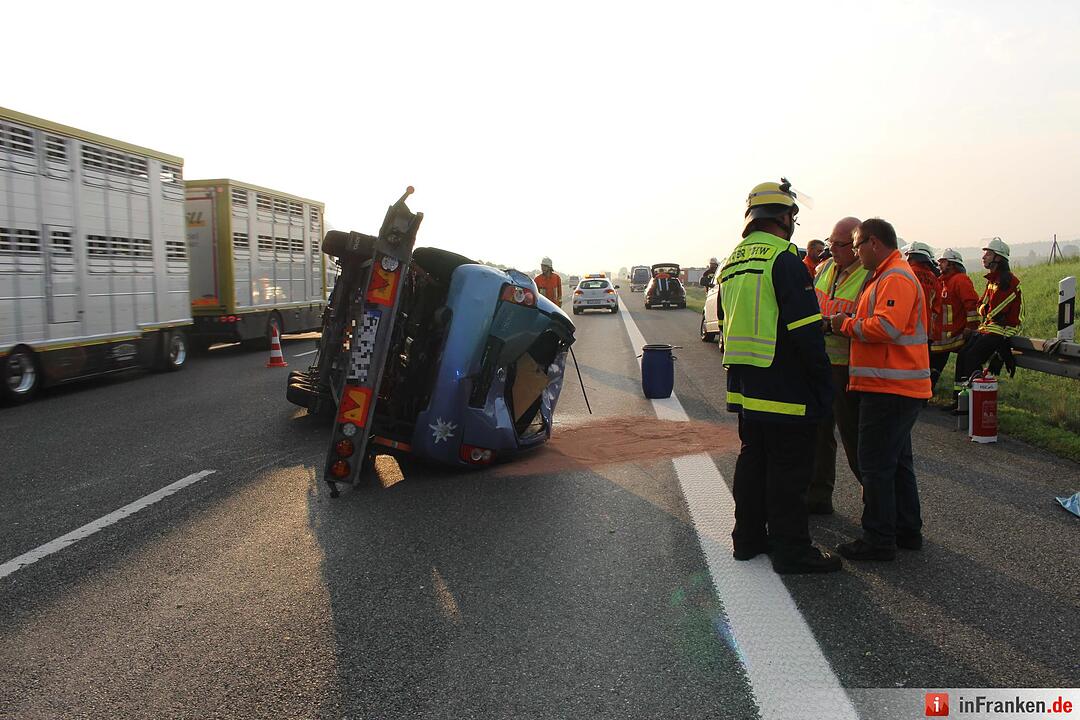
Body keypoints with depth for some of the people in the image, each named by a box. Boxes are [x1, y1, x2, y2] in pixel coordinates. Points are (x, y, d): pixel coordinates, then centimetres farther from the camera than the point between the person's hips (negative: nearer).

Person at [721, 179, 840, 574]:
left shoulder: (732, 263, 14)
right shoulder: (784, 258, -14)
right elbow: (805, 330, -18)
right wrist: (823, 385, -11)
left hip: (744, 388, 8)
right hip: (785, 390, -8)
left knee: (752, 460, 17)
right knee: (788, 468, 1)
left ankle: (748, 536, 27)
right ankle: (791, 549, 11)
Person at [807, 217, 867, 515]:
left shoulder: (870, 277, -14)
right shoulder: (824, 268, 9)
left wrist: (833, 324, -27)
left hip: (847, 367, -7)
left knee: (853, 436, 1)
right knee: (818, 431, 14)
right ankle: (818, 496, 26)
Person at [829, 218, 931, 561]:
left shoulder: (896, 278, -14)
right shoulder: (885, 276, 20)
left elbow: (887, 327, -26)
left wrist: (846, 325, -14)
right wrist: (849, 324, 8)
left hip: (890, 388, -11)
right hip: (894, 386, 11)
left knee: (876, 465, -5)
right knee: (897, 462, 18)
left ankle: (879, 540, 3)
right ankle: (907, 530, 28)